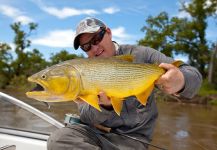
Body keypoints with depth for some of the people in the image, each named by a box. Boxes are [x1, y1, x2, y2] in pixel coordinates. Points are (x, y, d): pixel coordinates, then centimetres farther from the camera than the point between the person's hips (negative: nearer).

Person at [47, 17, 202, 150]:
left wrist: (181, 81, -34)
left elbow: (193, 75, -8)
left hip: (131, 137, -3)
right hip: (94, 131, 4)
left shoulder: (140, 55, -5)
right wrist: (104, 105, -26)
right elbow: (86, 116, -3)